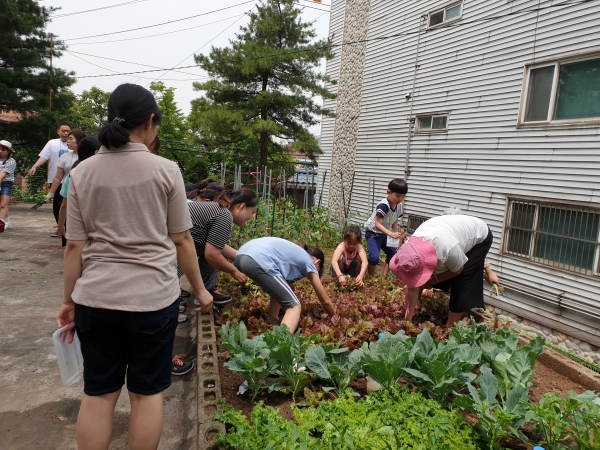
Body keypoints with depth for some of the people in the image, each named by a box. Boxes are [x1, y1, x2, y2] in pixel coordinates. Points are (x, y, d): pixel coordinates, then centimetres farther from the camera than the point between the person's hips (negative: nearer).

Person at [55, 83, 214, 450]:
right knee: (147, 392, 13)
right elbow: (181, 240, -4)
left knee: (98, 393, 17)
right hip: (153, 297, -2)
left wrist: (69, 300, 13)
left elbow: (75, 246, 2)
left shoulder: (83, 173, 1)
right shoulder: (165, 170, -7)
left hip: (96, 298, 3)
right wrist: (200, 289, 7)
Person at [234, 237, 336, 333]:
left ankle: (272, 323, 23)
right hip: (259, 260, -9)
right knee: (294, 306, -1)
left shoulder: (295, 254, 37)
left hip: (241, 256, 9)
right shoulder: (309, 263, 18)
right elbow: (325, 301, 22)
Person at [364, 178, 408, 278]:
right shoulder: (383, 205, -29)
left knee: (393, 255, 8)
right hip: (373, 233, -8)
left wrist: (398, 233, -6)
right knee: (374, 257, -24)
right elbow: (377, 224, -32)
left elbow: (395, 221, 7)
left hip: (385, 233, 8)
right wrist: (391, 234, -40)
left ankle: (383, 278, 21)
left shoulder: (399, 205, -4)